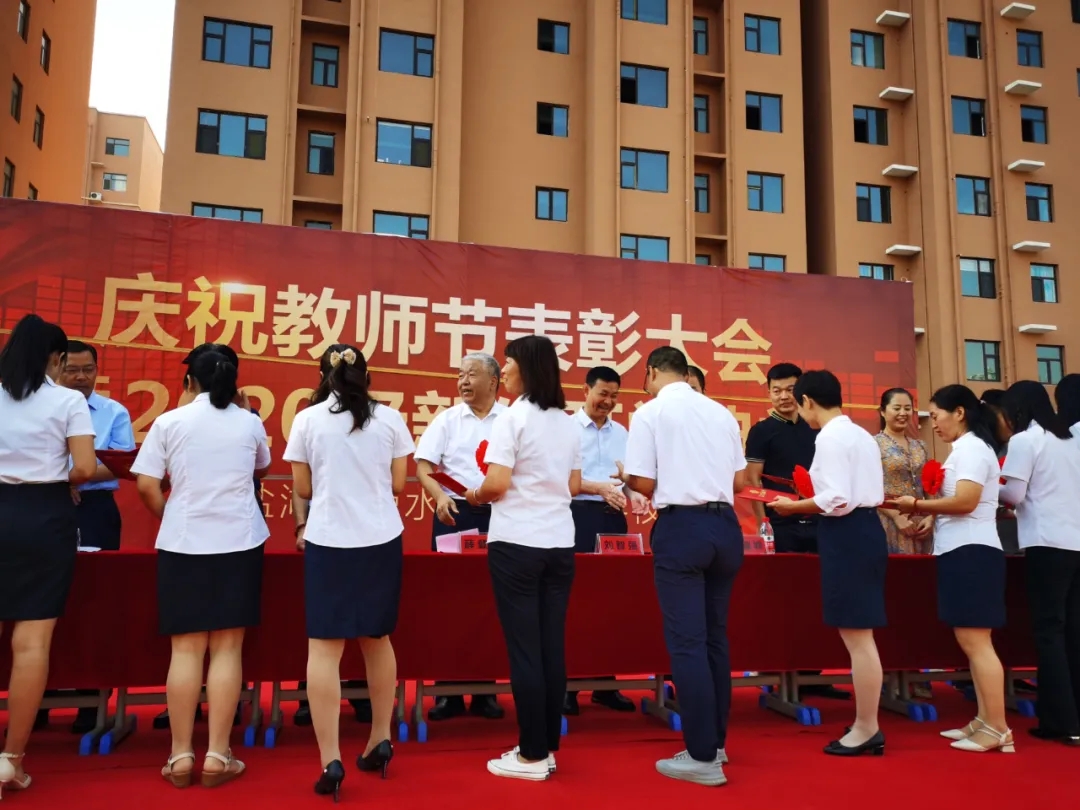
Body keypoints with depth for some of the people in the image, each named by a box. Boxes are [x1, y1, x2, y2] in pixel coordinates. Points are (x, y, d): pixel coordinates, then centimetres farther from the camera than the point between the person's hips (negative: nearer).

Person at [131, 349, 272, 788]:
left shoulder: (169, 422, -1)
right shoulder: (250, 422, 3)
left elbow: (146, 485, -2)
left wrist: (166, 517, 15)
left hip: (183, 542, 0)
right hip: (240, 542, 0)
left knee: (186, 648, 6)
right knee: (227, 648, 3)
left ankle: (181, 755, 10)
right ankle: (217, 756, 6)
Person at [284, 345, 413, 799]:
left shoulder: (307, 420, 0)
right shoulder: (390, 419, 2)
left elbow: (303, 489, 3)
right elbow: (398, 484, 6)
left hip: (328, 540, -2)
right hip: (381, 539, 2)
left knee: (324, 646, 0)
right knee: (377, 639, 16)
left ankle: (331, 761, -2)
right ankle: (381, 740, 25)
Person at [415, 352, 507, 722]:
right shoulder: (446, 419, 7)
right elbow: (424, 466, 1)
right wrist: (440, 497, -15)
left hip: (499, 515, -1)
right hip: (455, 513, 1)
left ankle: (485, 691, 16)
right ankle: (448, 691, 13)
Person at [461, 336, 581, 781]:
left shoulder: (512, 417, -10)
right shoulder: (569, 423, 10)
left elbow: (496, 484, -16)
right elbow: (573, 486, 14)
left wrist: (475, 495, 3)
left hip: (517, 543, -6)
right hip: (560, 543, 6)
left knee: (523, 649, 1)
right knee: (552, 647, 10)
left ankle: (532, 755, 8)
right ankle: (547, 748, 19)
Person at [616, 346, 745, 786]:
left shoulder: (650, 412, -5)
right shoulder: (722, 412, 9)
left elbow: (644, 483, -8)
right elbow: (740, 480, 14)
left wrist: (625, 477, 14)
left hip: (681, 527, -6)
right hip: (725, 525, 6)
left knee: (687, 641, 0)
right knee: (714, 637, 16)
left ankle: (703, 758, 3)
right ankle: (714, 742, 26)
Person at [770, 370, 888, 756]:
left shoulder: (830, 437, -13)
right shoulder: (862, 435, 17)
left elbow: (837, 500, -20)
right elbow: (875, 493, 17)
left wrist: (793, 506, -7)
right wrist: (813, 499, 20)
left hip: (846, 535, -10)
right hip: (867, 529, 10)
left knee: (856, 637, -2)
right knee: (860, 635, 14)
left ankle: (865, 729, 7)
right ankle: (867, 726, 21)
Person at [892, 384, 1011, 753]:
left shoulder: (971, 447, -11)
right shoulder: (966, 448, 18)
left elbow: (965, 501, -23)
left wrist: (917, 504, -12)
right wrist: (926, 511, 3)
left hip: (970, 552, -10)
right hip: (962, 551, 10)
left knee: (976, 642, -8)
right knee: (972, 642, 11)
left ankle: (998, 729, -3)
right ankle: (984, 721, 16)